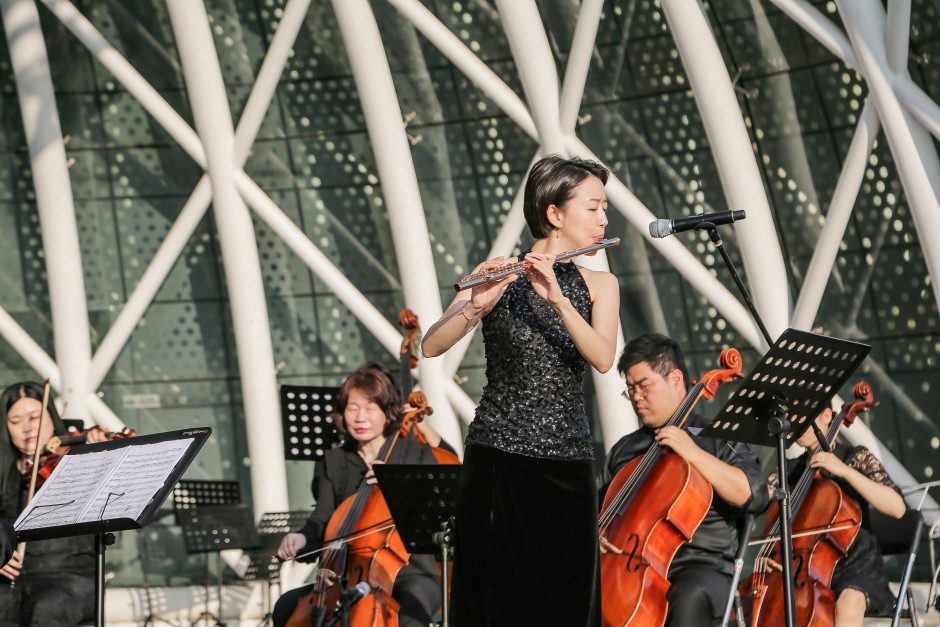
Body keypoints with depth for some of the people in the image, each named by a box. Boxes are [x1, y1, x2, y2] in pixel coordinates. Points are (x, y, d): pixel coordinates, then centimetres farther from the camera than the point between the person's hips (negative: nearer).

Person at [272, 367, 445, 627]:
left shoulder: (417, 454, 4)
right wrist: (301, 539, -25)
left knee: (411, 604, -38)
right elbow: (323, 522, -1)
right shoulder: (332, 463, 12)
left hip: (410, 575, -3)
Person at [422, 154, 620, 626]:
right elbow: (431, 346, -12)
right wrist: (475, 307, -30)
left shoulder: (598, 284, 9)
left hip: (567, 467, 3)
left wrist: (557, 299, -24)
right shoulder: (498, 275, 0)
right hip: (499, 462, -3)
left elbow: (603, 358, -10)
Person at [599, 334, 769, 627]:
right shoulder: (623, 450, 21)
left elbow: (754, 495, -7)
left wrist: (694, 453, -13)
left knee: (689, 596, -40)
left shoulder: (716, 439, 8)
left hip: (701, 570, -4)